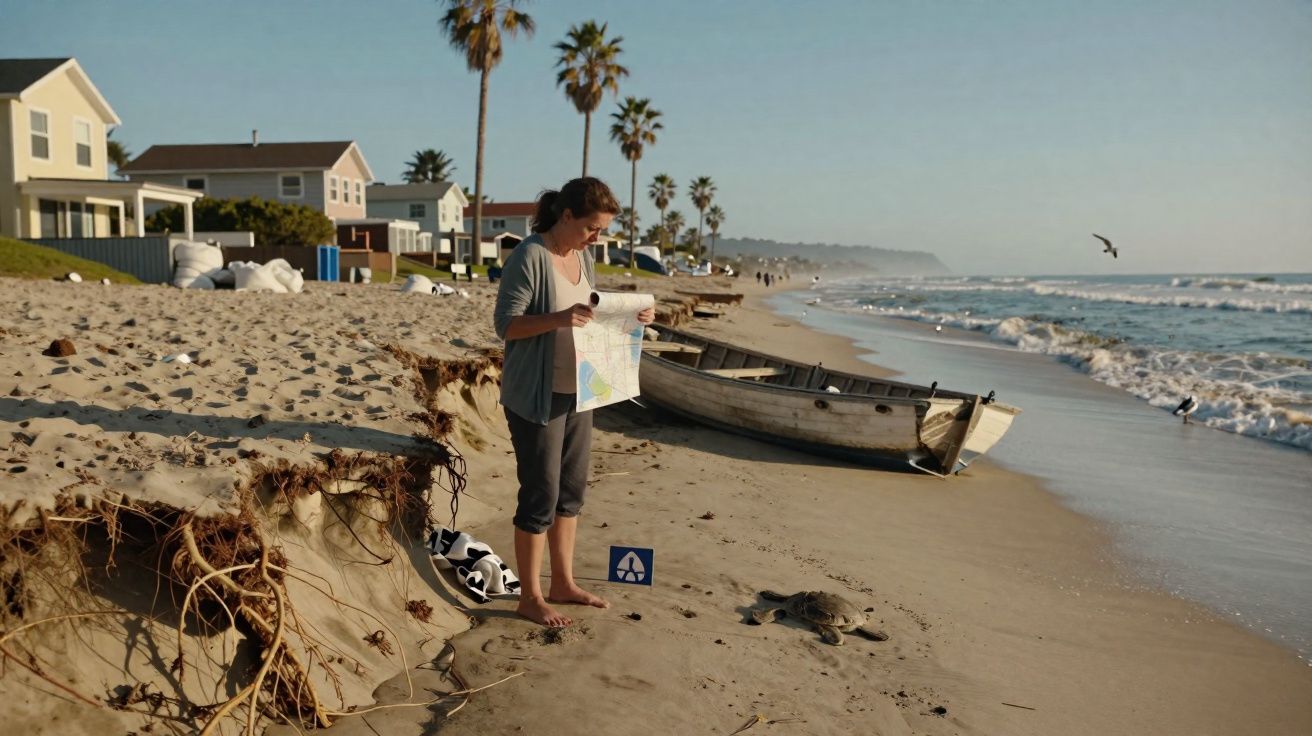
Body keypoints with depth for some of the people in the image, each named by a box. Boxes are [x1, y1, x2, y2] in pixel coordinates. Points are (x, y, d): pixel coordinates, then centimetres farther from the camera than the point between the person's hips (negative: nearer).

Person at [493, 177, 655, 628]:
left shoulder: (582, 257, 8)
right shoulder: (529, 257, -15)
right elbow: (505, 324, -18)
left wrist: (628, 318, -1)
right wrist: (558, 319, -33)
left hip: (576, 391, 8)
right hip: (536, 396, -8)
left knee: (571, 490, 15)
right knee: (541, 496, 0)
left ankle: (563, 583, 30)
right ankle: (530, 597, 15)